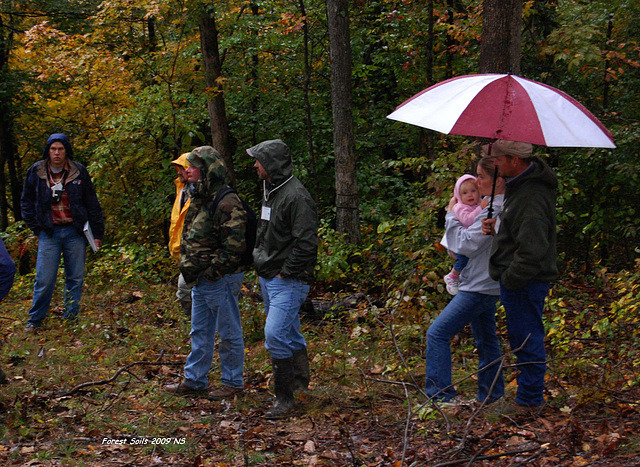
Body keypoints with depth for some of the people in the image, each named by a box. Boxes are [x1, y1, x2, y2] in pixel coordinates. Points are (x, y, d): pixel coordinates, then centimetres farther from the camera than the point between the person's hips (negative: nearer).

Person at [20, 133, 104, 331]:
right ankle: (35, 320, 10)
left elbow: (92, 205, 6)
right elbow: (26, 202, 13)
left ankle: (71, 318, 17)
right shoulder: (36, 172, 1)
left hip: (75, 232, 1)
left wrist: (97, 233, 4)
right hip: (49, 233, -1)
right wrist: (35, 227, 5)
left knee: (76, 278, 5)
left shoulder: (78, 172, 0)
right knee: (44, 279, -3)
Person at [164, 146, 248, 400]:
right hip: (201, 279, 10)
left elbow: (234, 245, -23)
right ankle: (194, 380, 28)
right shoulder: (199, 198, 11)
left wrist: (212, 271, -18)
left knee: (229, 332, 4)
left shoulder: (226, 203, -20)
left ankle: (233, 382, 16)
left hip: (221, 279, -10)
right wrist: (191, 269, 14)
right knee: (200, 332, 17)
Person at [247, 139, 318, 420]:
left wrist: (284, 273, -18)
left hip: (287, 281, -10)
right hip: (268, 278, 10)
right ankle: (299, 382, 34)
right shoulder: (270, 191, 12)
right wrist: (262, 262, 15)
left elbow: (306, 242, -24)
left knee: (275, 334, -14)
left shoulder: (296, 196, -19)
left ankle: (285, 398, -5)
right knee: (289, 334, 19)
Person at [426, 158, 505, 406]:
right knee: (485, 339, 18)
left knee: (437, 333, -9)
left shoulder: (495, 210, -21)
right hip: (487, 285, 11)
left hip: (479, 288, -11)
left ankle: (441, 394, -7)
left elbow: (466, 243, -22)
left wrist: (452, 216, -8)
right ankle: (490, 394, 28)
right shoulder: (499, 206, 10)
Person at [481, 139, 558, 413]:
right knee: (525, 339, 19)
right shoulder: (520, 185, 9)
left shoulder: (531, 197, -25)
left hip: (525, 284, -11)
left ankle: (529, 401, 11)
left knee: (526, 340, 0)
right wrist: (497, 228, 5)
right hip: (520, 280, 11)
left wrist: (509, 280, -18)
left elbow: (532, 251, -28)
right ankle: (531, 397, 30)